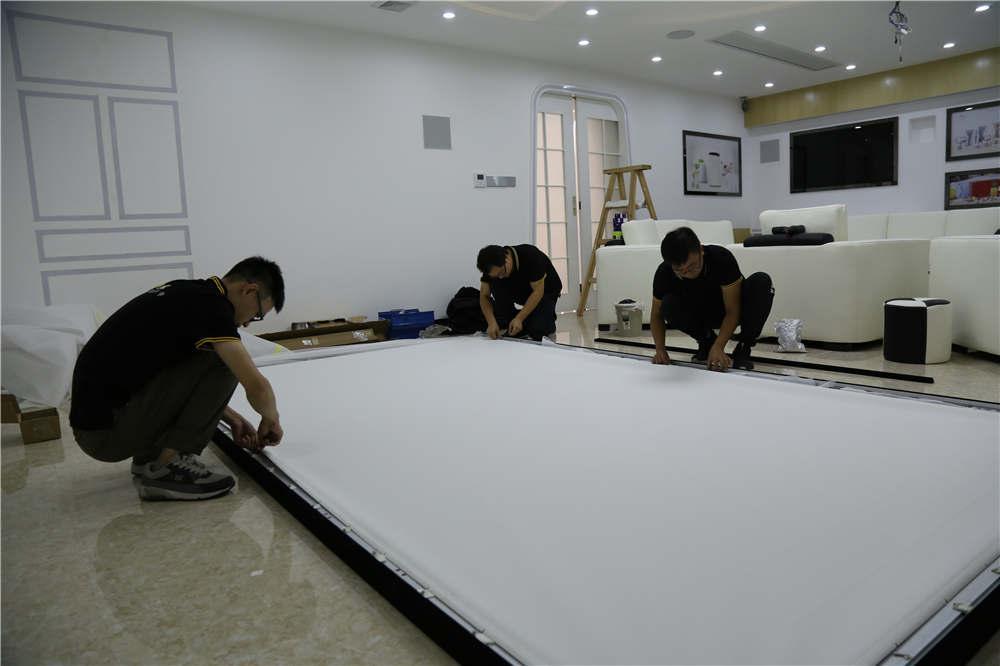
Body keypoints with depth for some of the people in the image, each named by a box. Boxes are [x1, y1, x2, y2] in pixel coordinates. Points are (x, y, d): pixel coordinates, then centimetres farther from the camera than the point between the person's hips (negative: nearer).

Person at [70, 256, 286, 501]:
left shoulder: (187, 293, 13)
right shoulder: (210, 303, -16)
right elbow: (257, 385, -20)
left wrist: (232, 419, 26)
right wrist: (271, 419, 1)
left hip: (95, 415, 10)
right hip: (106, 431, -10)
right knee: (221, 362, -13)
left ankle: (149, 458, 13)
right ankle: (164, 468, -9)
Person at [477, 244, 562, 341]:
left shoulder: (531, 257, -35)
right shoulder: (493, 267, -23)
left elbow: (538, 292, -30)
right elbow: (484, 296, -17)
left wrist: (519, 319, -36)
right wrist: (492, 322, -32)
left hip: (545, 291, -4)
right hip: (520, 290, 4)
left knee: (538, 331, -28)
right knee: (496, 284, -25)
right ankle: (504, 327, -11)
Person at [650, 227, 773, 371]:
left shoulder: (722, 258, -31)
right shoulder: (664, 273, -25)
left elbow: (732, 311, -28)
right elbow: (657, 315, -10)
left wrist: (718, 347, -40)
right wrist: (660, 349, -24)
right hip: (701, 314, 1)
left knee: (762, 281, -32)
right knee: (669, 305, -30)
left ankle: (743, 349, -16)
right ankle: (706, 342, -3)